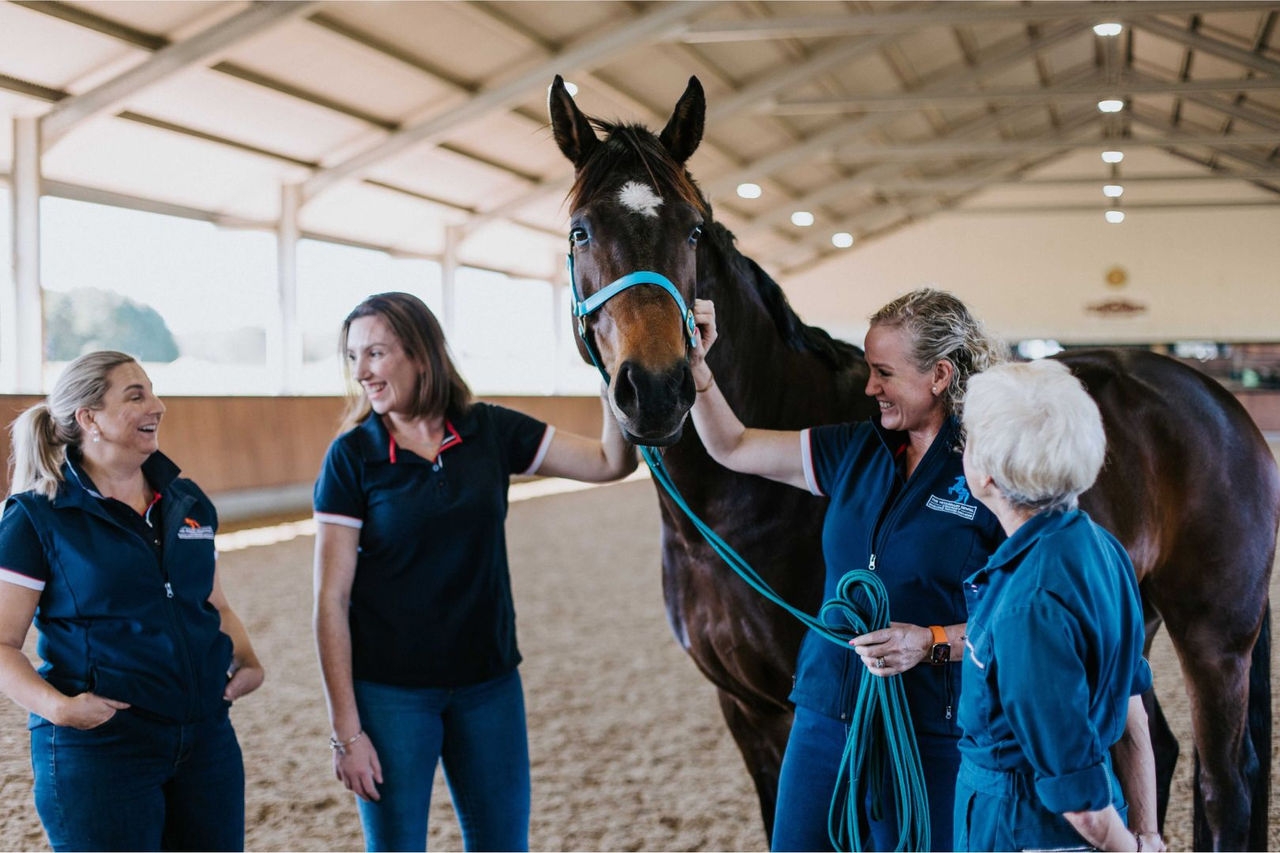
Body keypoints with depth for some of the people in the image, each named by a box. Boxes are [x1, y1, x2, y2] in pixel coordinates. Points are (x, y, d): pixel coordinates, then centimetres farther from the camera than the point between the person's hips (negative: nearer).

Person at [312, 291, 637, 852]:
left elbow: (611, 463, 1)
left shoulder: (490, 432, -1)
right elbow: (331, 601, -10)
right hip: (392, 694, -3)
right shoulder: (352, 456, -9)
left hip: (489, 684, 3)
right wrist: (346, 731, -13)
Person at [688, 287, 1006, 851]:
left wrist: (933, 643, -23)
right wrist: (695, 366, -1)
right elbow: (732, 448, 12)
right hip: (826, 715, 6)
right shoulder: (857, 451, 7)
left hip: (930, 735, -5)